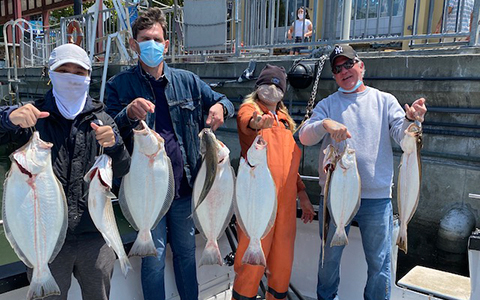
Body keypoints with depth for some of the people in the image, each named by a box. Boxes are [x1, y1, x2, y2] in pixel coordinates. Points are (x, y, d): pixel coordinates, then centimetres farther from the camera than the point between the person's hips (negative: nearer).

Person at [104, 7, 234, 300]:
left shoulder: (187, 81, 4)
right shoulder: (119, 85, -2)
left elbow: (223, 101, 13)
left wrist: (220, 106, -12)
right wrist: (128, 114, -27)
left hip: (185, 184, 3)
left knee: (186, 251, 20)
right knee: (154, 258, 8)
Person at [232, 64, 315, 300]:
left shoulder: (285, 119, 20)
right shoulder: (249, 108, 1)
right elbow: (246, 121, -26)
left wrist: (301, 192, 18)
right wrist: (256, 122, -49)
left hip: (285, 199, 6)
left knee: (283, 261, 13)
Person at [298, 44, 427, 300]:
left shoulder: (385, 100, 8)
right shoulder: (328, 104, 8)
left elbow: (402, 136, -2)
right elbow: (304, 137, -5)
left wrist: (410, 119, -24)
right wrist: (325, 124, -25)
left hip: (377, 196, 0)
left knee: (379, 262, 8)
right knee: (330, 257, 13)